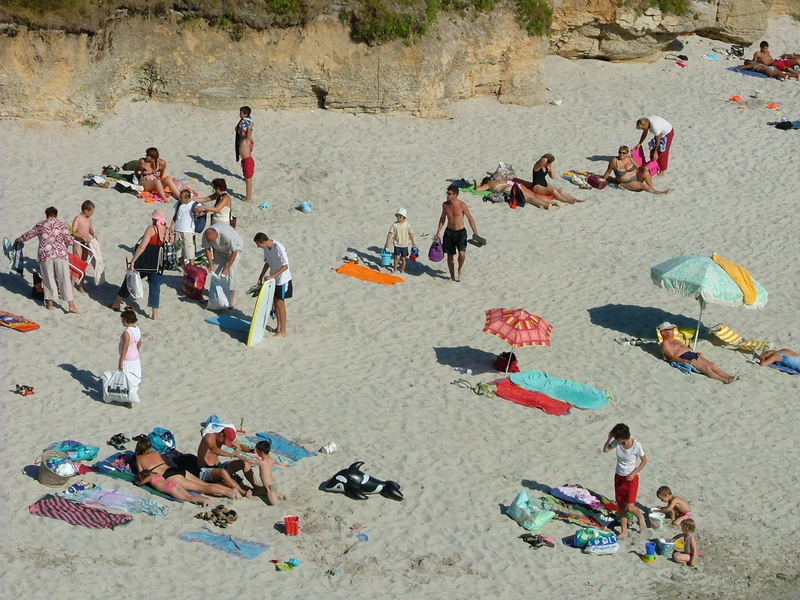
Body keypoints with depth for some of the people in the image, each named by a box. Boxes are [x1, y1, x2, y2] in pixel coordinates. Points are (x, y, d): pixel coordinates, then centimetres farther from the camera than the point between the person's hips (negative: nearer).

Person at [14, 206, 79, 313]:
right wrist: (69, 242, 24)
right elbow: (68, 240, 1)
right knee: (64, 278, -2)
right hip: (60, 253, -2)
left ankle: (49, 303, 16)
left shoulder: (39, 225, 12)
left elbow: (28, 235, 23)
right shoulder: (62, 224, 6)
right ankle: (71, 304, -7)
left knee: (48, 278, 12)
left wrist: (18, 240, 41)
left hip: (45, 254, 2)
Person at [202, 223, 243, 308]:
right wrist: (210, 263, -19)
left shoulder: (227, 235, -41)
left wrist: (227, 267, -31)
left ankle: (230, 301, -13)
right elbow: (207, 249, -8)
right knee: (216, 271, -3)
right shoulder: (205, 235, -25)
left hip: (234, 247, -5)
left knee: (232, 273, -15)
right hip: (219, 250, 5)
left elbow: (234, 252, -32)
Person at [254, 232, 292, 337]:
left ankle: (283, 331, 8)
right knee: (275, 303, 15)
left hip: (282, 280, -8)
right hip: (273, 279, 8)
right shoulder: (266, 248, -2)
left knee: (280, 304, -1)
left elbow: (285, 266, -27)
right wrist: (261, 276, 9)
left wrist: (272, 276, -30)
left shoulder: (278, 248, -27)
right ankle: (278, 327, 29)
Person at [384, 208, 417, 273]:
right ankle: (395, 269, 8)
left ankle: (402, 270, 21)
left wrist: (413, 242, 10)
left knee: (404, 258, 7)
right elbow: (390, 233, -7)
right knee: (396, 257, -5)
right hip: (397, 244, -1)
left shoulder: (407, 224, -5)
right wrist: (387, 242, -11)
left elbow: (410, 233, 4)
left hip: (405, 244, 1)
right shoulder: (394, 225, -8)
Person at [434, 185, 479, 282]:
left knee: (462, 254, -22)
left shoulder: (462, 206, -16)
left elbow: (470, 219, -7)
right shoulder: (445, 205, -3)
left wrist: (475, 234, -7)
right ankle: (452, 276, 25)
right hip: (449, 232, 4)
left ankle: (460, 269, 6)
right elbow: (442, 218, 12)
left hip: (460, 232, -4)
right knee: (450, 255, 9)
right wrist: (438, 232, 13)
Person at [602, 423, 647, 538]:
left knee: (629, 507, -9)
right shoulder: (617, 442, -10)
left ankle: (640, 517, 24)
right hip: (619, 477, 5)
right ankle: (624, 530, 24)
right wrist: (609, 439, -14)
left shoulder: (636, 445, -23)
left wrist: (634, 473, -19)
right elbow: (605, 450, 3)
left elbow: (644, 461, -10)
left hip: (631, 478, -5)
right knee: (620, 506, 10)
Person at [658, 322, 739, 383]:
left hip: (692, 354, 9)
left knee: (711, 364, -12)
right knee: (705, 368, -25)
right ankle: (723, 380, -34)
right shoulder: (665, 344, 1)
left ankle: (728, 376, -23)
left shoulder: (676, 341, 31)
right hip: (684, 358, -9)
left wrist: (696, 353, 7)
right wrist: (687, 361, -24)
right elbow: (672, 357, -12)